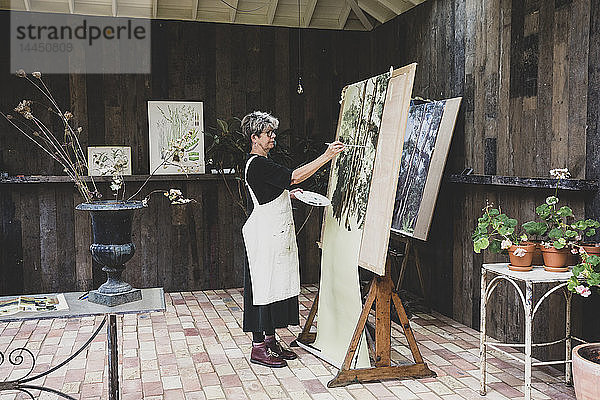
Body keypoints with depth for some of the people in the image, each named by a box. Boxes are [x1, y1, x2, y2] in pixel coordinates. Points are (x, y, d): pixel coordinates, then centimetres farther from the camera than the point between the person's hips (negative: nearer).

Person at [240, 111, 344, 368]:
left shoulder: (262, 164, 18)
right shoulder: (257, 165, -15)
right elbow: (294, 177, -25)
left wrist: (288, 195, 14)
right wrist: (326, 157, -25)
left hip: (277, 237, 10)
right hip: (264, 238, -10)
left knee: (276, 286, 13)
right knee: (263, 286, -5)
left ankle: (270, 341, 22)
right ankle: (258, 347, 4)